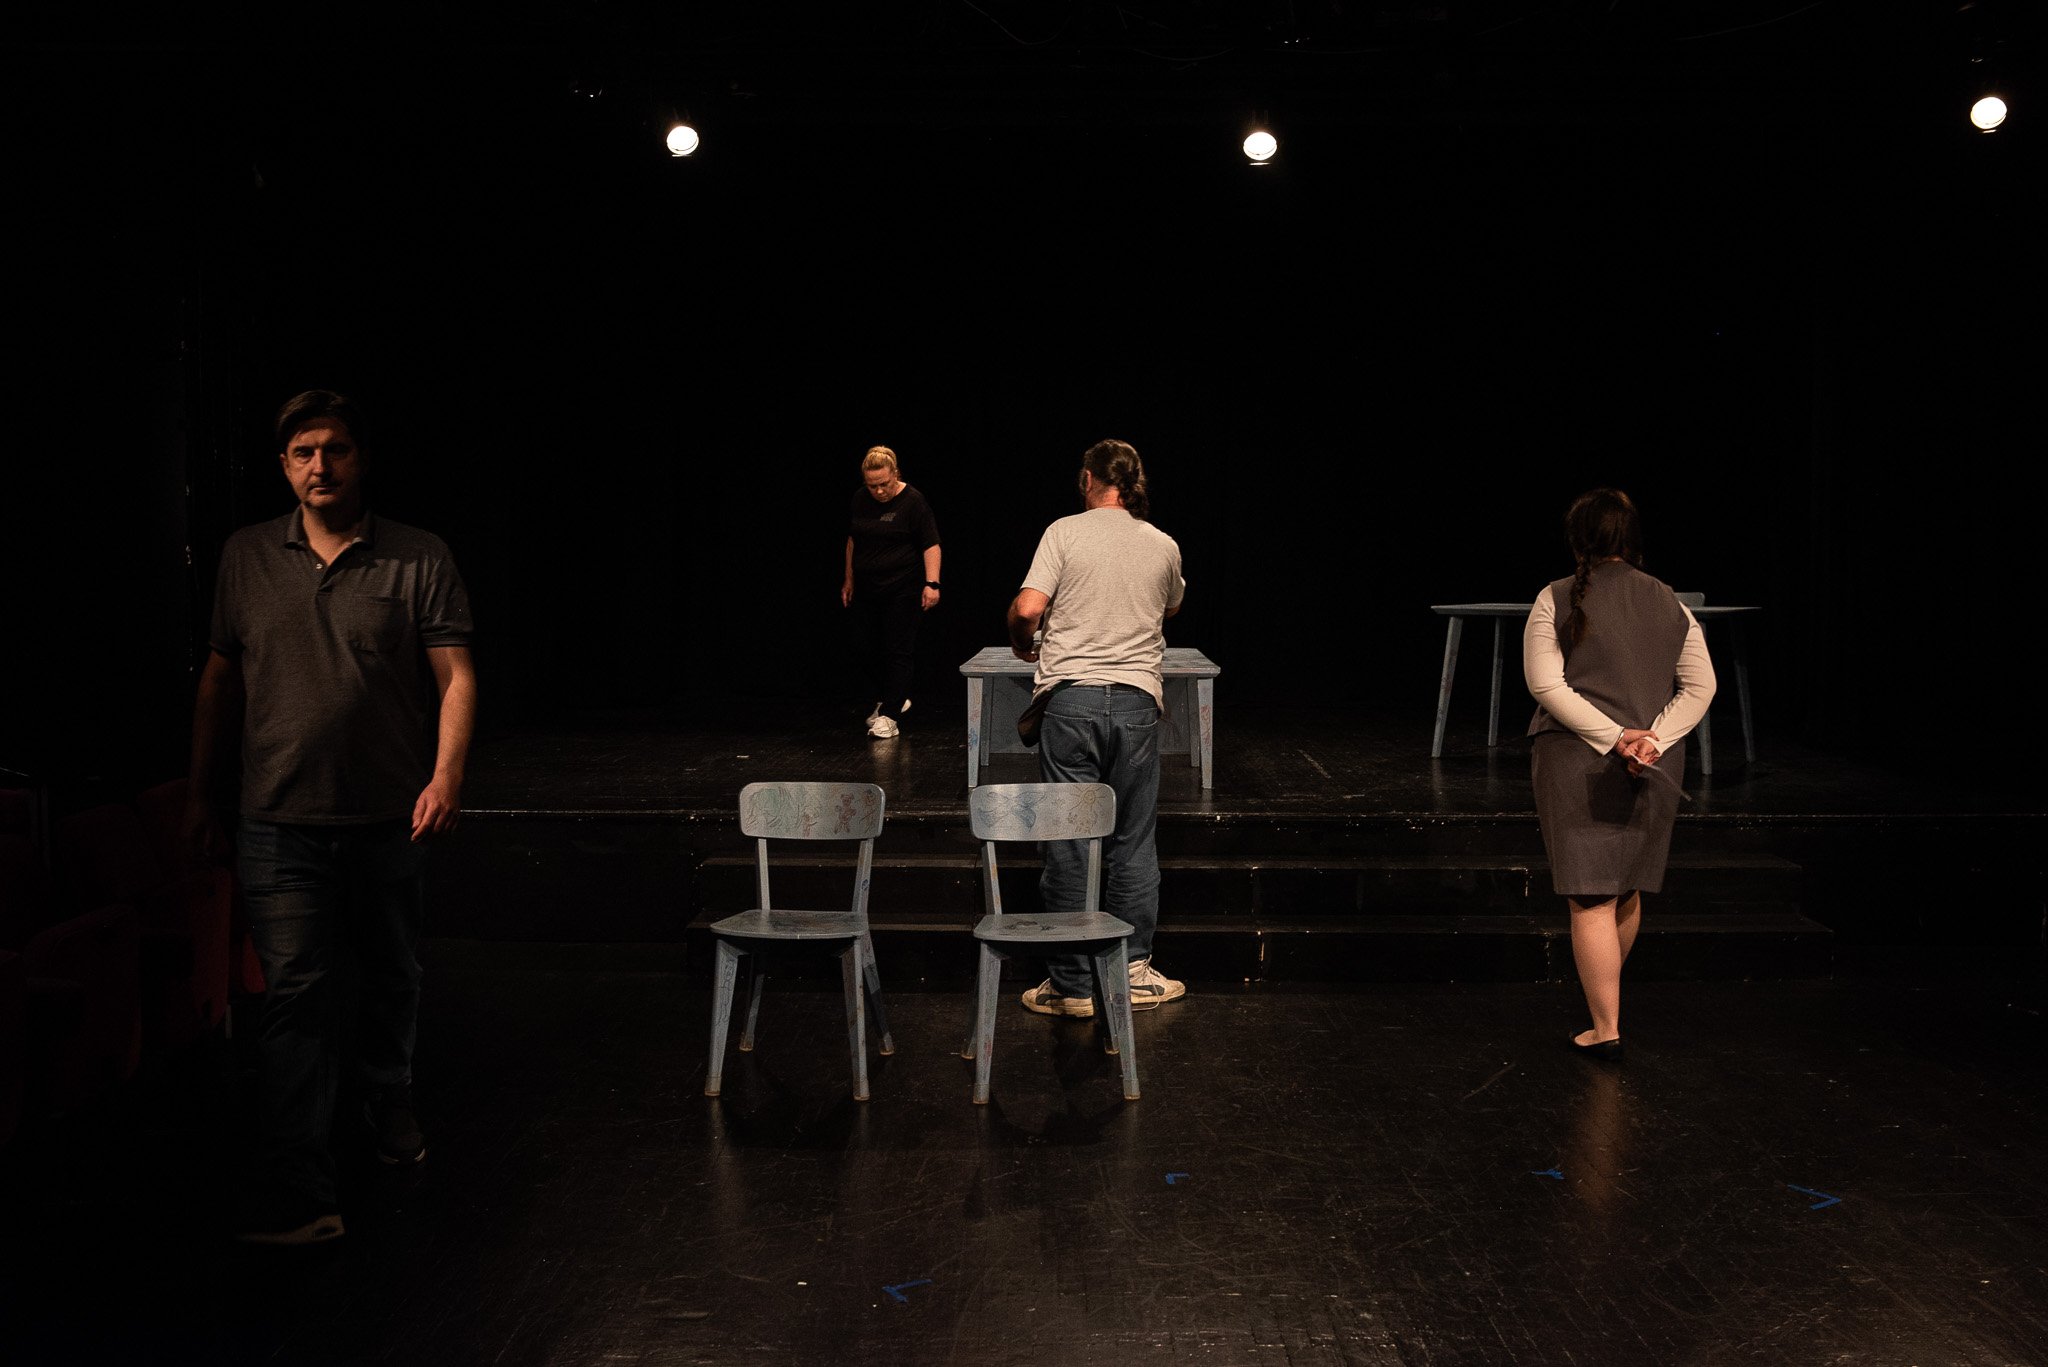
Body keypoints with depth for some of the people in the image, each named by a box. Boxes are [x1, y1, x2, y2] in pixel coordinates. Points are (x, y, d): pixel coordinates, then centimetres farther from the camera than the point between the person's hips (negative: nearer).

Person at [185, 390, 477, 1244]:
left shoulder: (419, 560, -1)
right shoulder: (246, 558, 6)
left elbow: (455, 675, -5)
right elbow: (220, 680, 13)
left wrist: (446, 775, -19)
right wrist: (202, 793, 12)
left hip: (392, 819, 0)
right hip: (281, 823, 0)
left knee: (392, 980, 17)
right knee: (295, 994, -9)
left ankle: (390, 1108, 44)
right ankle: (296, 1192, -12)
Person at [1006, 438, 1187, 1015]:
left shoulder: (1065, 533, -1)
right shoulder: (1164, 546, 10)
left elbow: (1026, 609, -9)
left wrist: (1024, 646, 12)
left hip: (1070, 698, -2)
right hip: (1137, 700, 2)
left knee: (1068, 843, 2)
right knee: (1133, 842, 11)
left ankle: (1073, 985, 6)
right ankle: (1134, 971, 16)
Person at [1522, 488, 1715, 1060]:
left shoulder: (1558, 600, -4)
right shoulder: (1670, 605, 8)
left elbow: (1545, 684, -13)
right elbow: (1700, 686, 3)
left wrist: (1612, 736, -14)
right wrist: (1652, 738, -8)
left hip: (1577, 761, -4)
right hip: (1656, 766, 5)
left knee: (1592, 899, -2)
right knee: (1628, 892, 20)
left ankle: (1606, 1028, -2)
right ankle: (1608, 994, 40)